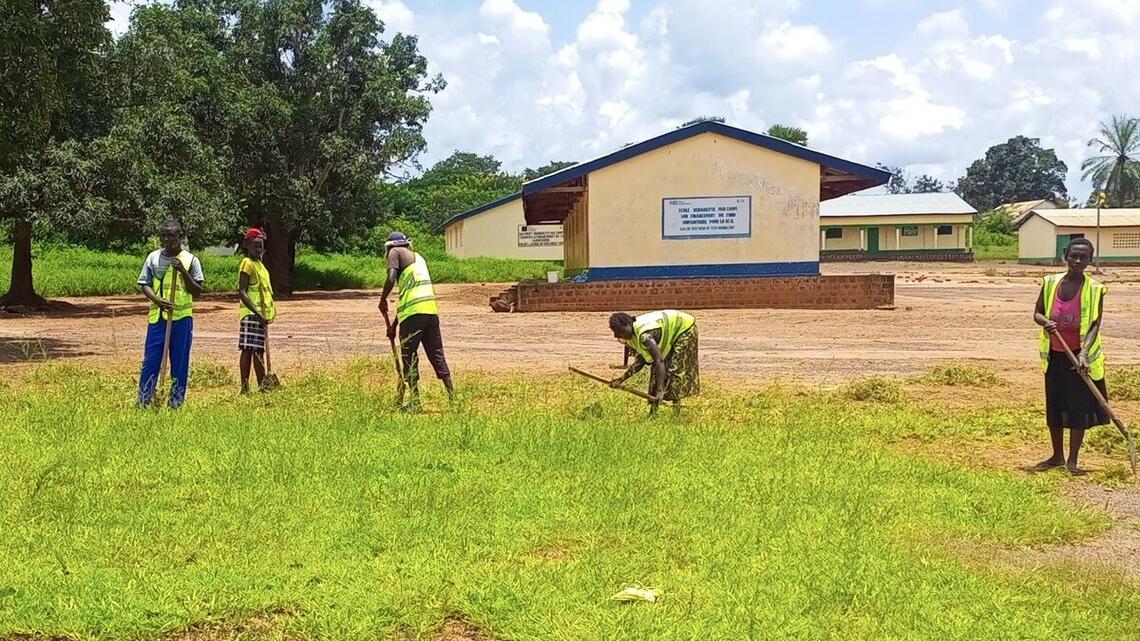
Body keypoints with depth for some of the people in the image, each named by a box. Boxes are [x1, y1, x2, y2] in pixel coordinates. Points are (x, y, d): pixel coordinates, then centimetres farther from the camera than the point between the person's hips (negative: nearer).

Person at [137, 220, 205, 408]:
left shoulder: (190, 260, 1)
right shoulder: (154, 257, 7)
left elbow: (197, 292, -1)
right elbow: (144, 285, 6)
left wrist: (183, 271, -15)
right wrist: (158, 300, -13)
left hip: (182, 318, -1)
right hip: (157, 316, 1)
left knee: (180, 363, 3)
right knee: (151, 360, 0)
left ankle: (176, 404, 12)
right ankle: (143, 403, 6)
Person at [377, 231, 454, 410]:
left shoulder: (396, 252, 8)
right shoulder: (418, 257, 28)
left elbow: (391, 278, -12)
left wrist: (383, 300, 3)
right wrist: (394, 325, 30)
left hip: (413, 313, -6)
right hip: (431, 310, 6)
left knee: (409, 356, 3)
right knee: (436, 354, 11)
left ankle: (415, 401, 4)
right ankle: (452, 395, 6)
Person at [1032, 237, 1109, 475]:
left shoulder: (1094, 290, -11)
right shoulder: (1051, 283, -2)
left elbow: (1094, 325, -15)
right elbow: (1037, 313, 6)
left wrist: (1084, 353, -29)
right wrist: (1046, 322, -18)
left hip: (1079, 356, -3)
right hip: (1054, 355, 3)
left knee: (1079, 407, 0)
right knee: (1054, 406, 11)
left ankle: (1073, 460, 11)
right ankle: (1057, 456, 27)